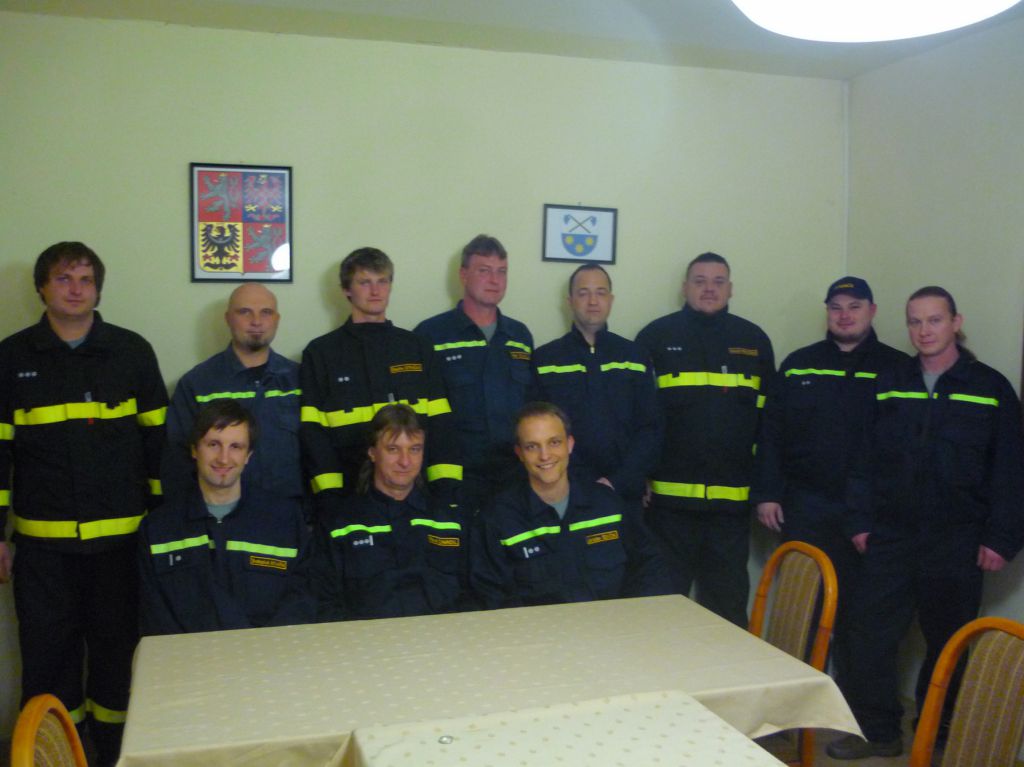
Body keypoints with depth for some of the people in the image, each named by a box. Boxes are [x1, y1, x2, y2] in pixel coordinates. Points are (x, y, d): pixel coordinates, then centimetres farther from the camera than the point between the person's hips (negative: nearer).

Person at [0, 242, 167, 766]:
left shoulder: (132, 351, 3)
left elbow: (157, 438, 6)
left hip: (122, 536, 0)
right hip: (42, 542, 0)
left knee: (117, 649, 9)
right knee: (48, 654, 8)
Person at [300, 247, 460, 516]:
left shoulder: (417, 347, 11)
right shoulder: (320, 352, 5)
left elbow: (440, 423, 6)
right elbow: (312, 432, -1)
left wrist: (447, 488, -4)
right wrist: (328, 496, -11)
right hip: (350, 493, -2)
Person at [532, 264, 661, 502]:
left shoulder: (635, 357, 8)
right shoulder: (544, 359, 3)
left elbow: (650, 430, 4)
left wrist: (618, 483, -10)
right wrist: (586, 482, -13)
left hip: (626, 493, 1)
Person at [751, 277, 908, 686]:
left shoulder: (898, 369, 2)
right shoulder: (798, 365, 8)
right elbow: (771, 432, 5)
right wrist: (766, 493, -1)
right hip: (805, 507, 2)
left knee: (856, 606, 7)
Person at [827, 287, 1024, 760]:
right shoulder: (888, 386, 7)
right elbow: (866, 458, 7)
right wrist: (862, 521, 1)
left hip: (957, 544, -2)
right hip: (891, 538, 2)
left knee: (950, 643, 10)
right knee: (871, 634, 1)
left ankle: (939, 733, 27)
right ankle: (878, 732, 15)